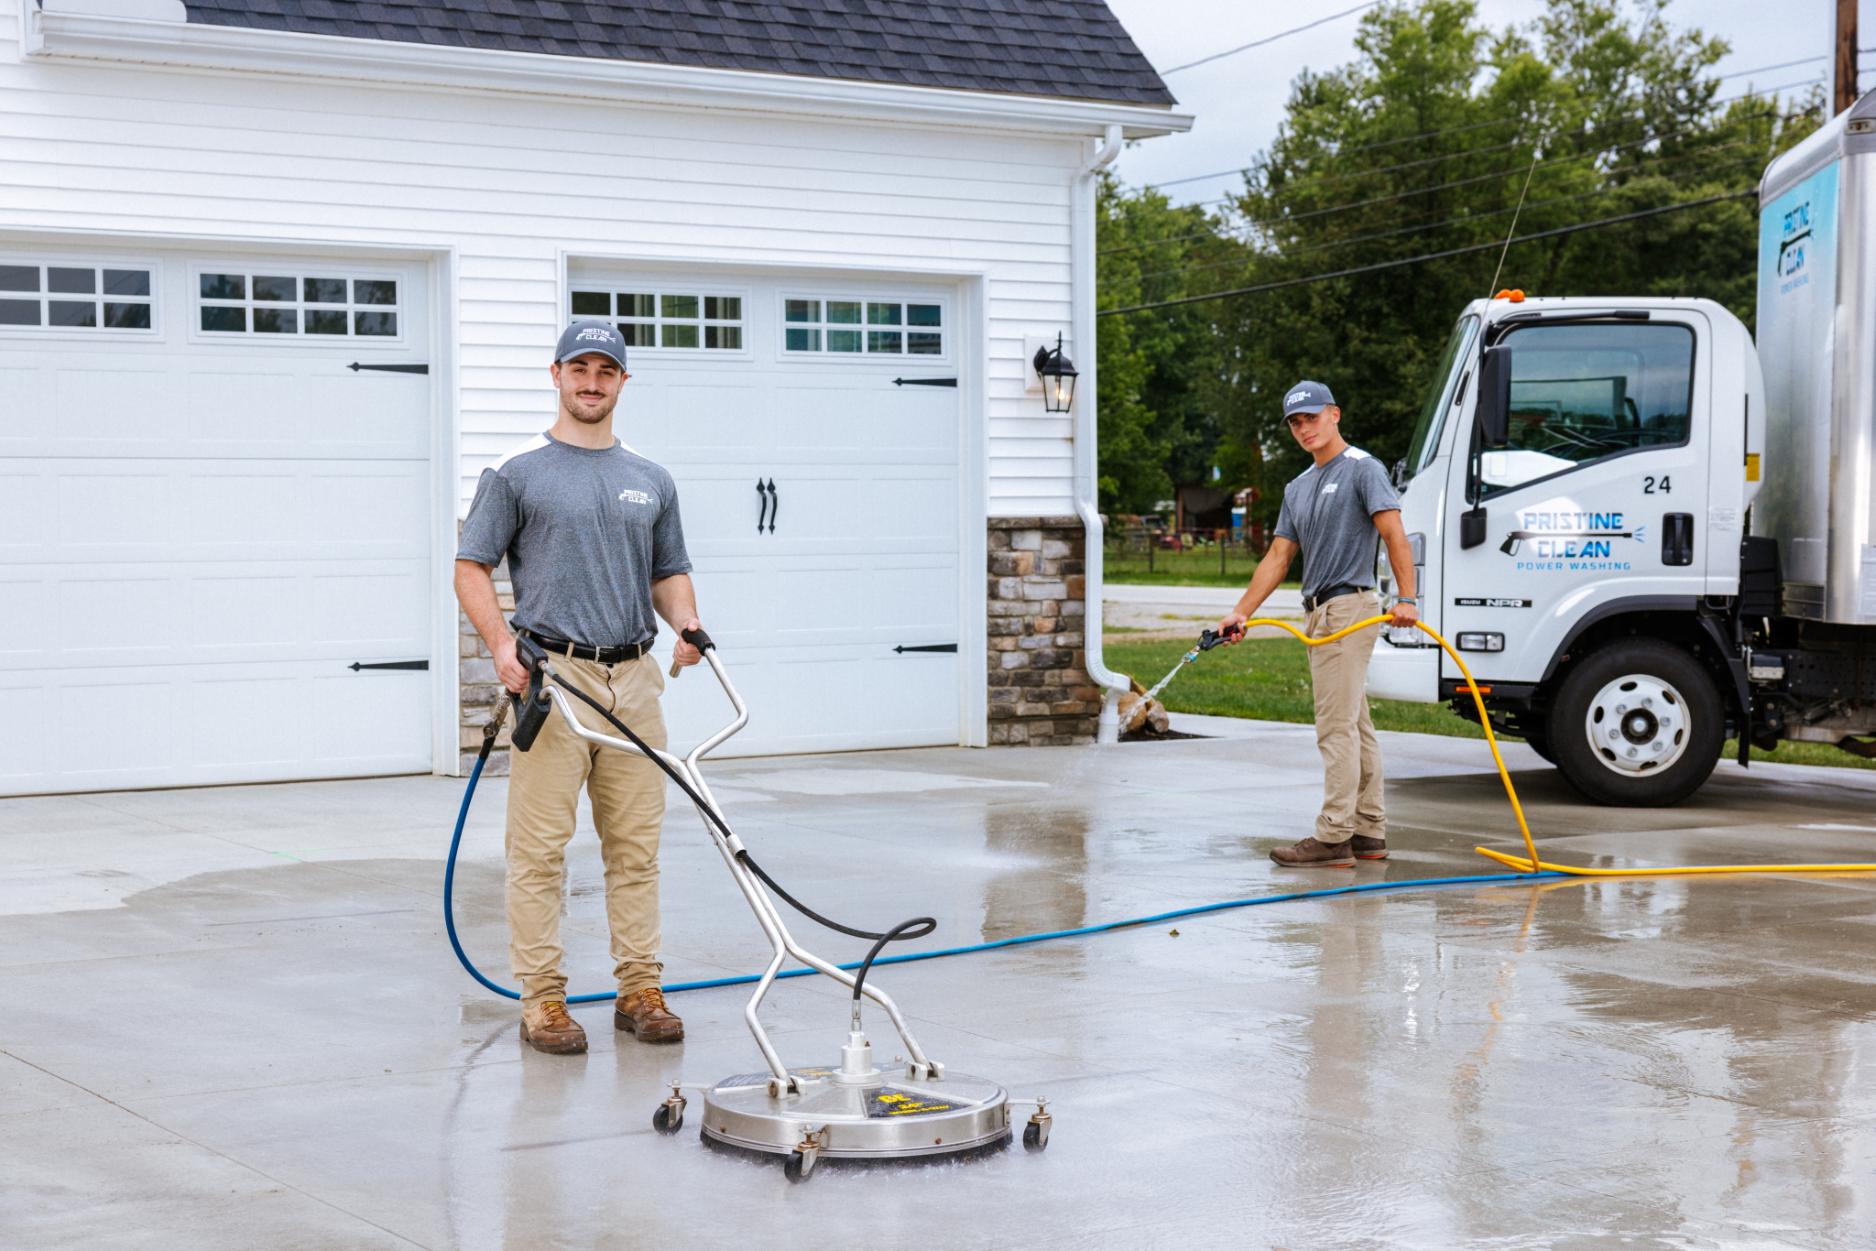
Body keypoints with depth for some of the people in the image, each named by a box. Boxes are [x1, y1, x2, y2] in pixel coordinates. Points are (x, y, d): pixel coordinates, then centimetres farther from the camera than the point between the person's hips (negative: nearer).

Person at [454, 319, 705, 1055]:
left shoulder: (651, 481, 15)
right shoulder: (517, 473, 1)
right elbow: (472, 567, -1)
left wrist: (687, 622, -1)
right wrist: (501, 644, -15)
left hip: (634, 681, 4)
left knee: (636, 849, 7)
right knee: (541, 850, -3)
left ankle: (640, 991, 14)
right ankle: (543, 1000, 3)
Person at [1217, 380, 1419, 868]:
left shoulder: (1362, 469, -7)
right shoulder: (1299, 488, 19)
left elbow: (1395, 536, -16)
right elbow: (1278, 557, 16)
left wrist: (1406, 598, -27)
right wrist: (1241, 612, 7)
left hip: (1348, 608, -9)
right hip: (1321, 613, 9)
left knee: (1337, 728, -11)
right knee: (1356, 729, 10)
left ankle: (1333, 836, -12)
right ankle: (1369, 833, 13)